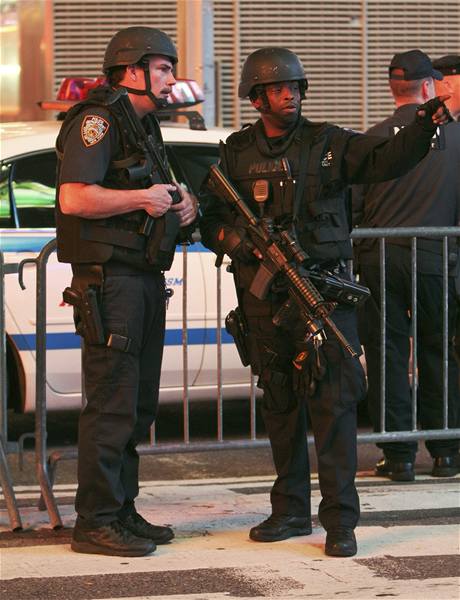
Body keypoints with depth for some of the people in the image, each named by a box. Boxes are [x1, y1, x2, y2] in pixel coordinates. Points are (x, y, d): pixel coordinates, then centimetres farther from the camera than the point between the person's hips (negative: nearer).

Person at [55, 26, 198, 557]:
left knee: (139, 407, 13)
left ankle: (122, 513, 21)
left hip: (145, 280, 10)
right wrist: (141, 198, -20)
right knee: (112, 407, -9)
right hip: (108, 280, -10)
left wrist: (179, 208, 10)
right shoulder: (98, 121, -11)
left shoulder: (144, 125, 20)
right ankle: (95, 523, -5)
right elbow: (74, 198, -23)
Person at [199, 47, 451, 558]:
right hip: (263, 297, 3)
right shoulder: (237, 152, 8)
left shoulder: (328, 143, 2)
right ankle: (290, 511, 22)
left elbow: (386, 159, -14)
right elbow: (211, 223, 9)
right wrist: (240, 241, -12)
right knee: (279, 403, 11)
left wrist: (427, 122, -30)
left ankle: (340, 520, -7)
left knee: (333, 401, -9)